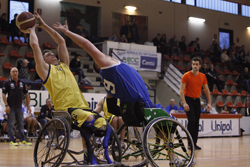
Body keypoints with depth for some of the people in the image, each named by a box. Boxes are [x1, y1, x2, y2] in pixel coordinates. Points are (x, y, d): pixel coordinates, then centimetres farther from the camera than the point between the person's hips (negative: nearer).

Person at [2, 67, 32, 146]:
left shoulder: (22, 83, 11)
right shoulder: (8, 83, -1)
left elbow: (26, 94, 14)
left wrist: (28, 105, 9)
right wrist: (6, 105, -13)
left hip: (19, 107, 4)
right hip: (11, 107, -4)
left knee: (21, 124, 6)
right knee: (11, 125, -2)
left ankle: (22, 140, 10)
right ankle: (12, 141, 2)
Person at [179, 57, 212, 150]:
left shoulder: (203, 76, 5)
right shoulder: (186, 76, -8)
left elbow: (206, 90, 12)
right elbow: (181, 90, -11)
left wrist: (209, 103, 4)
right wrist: (184, 103, -20)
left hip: (197, 100, 5)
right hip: (188, 100, -5)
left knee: (197, 122, 4)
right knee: (192, 120, -15)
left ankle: (194, 143, 11)